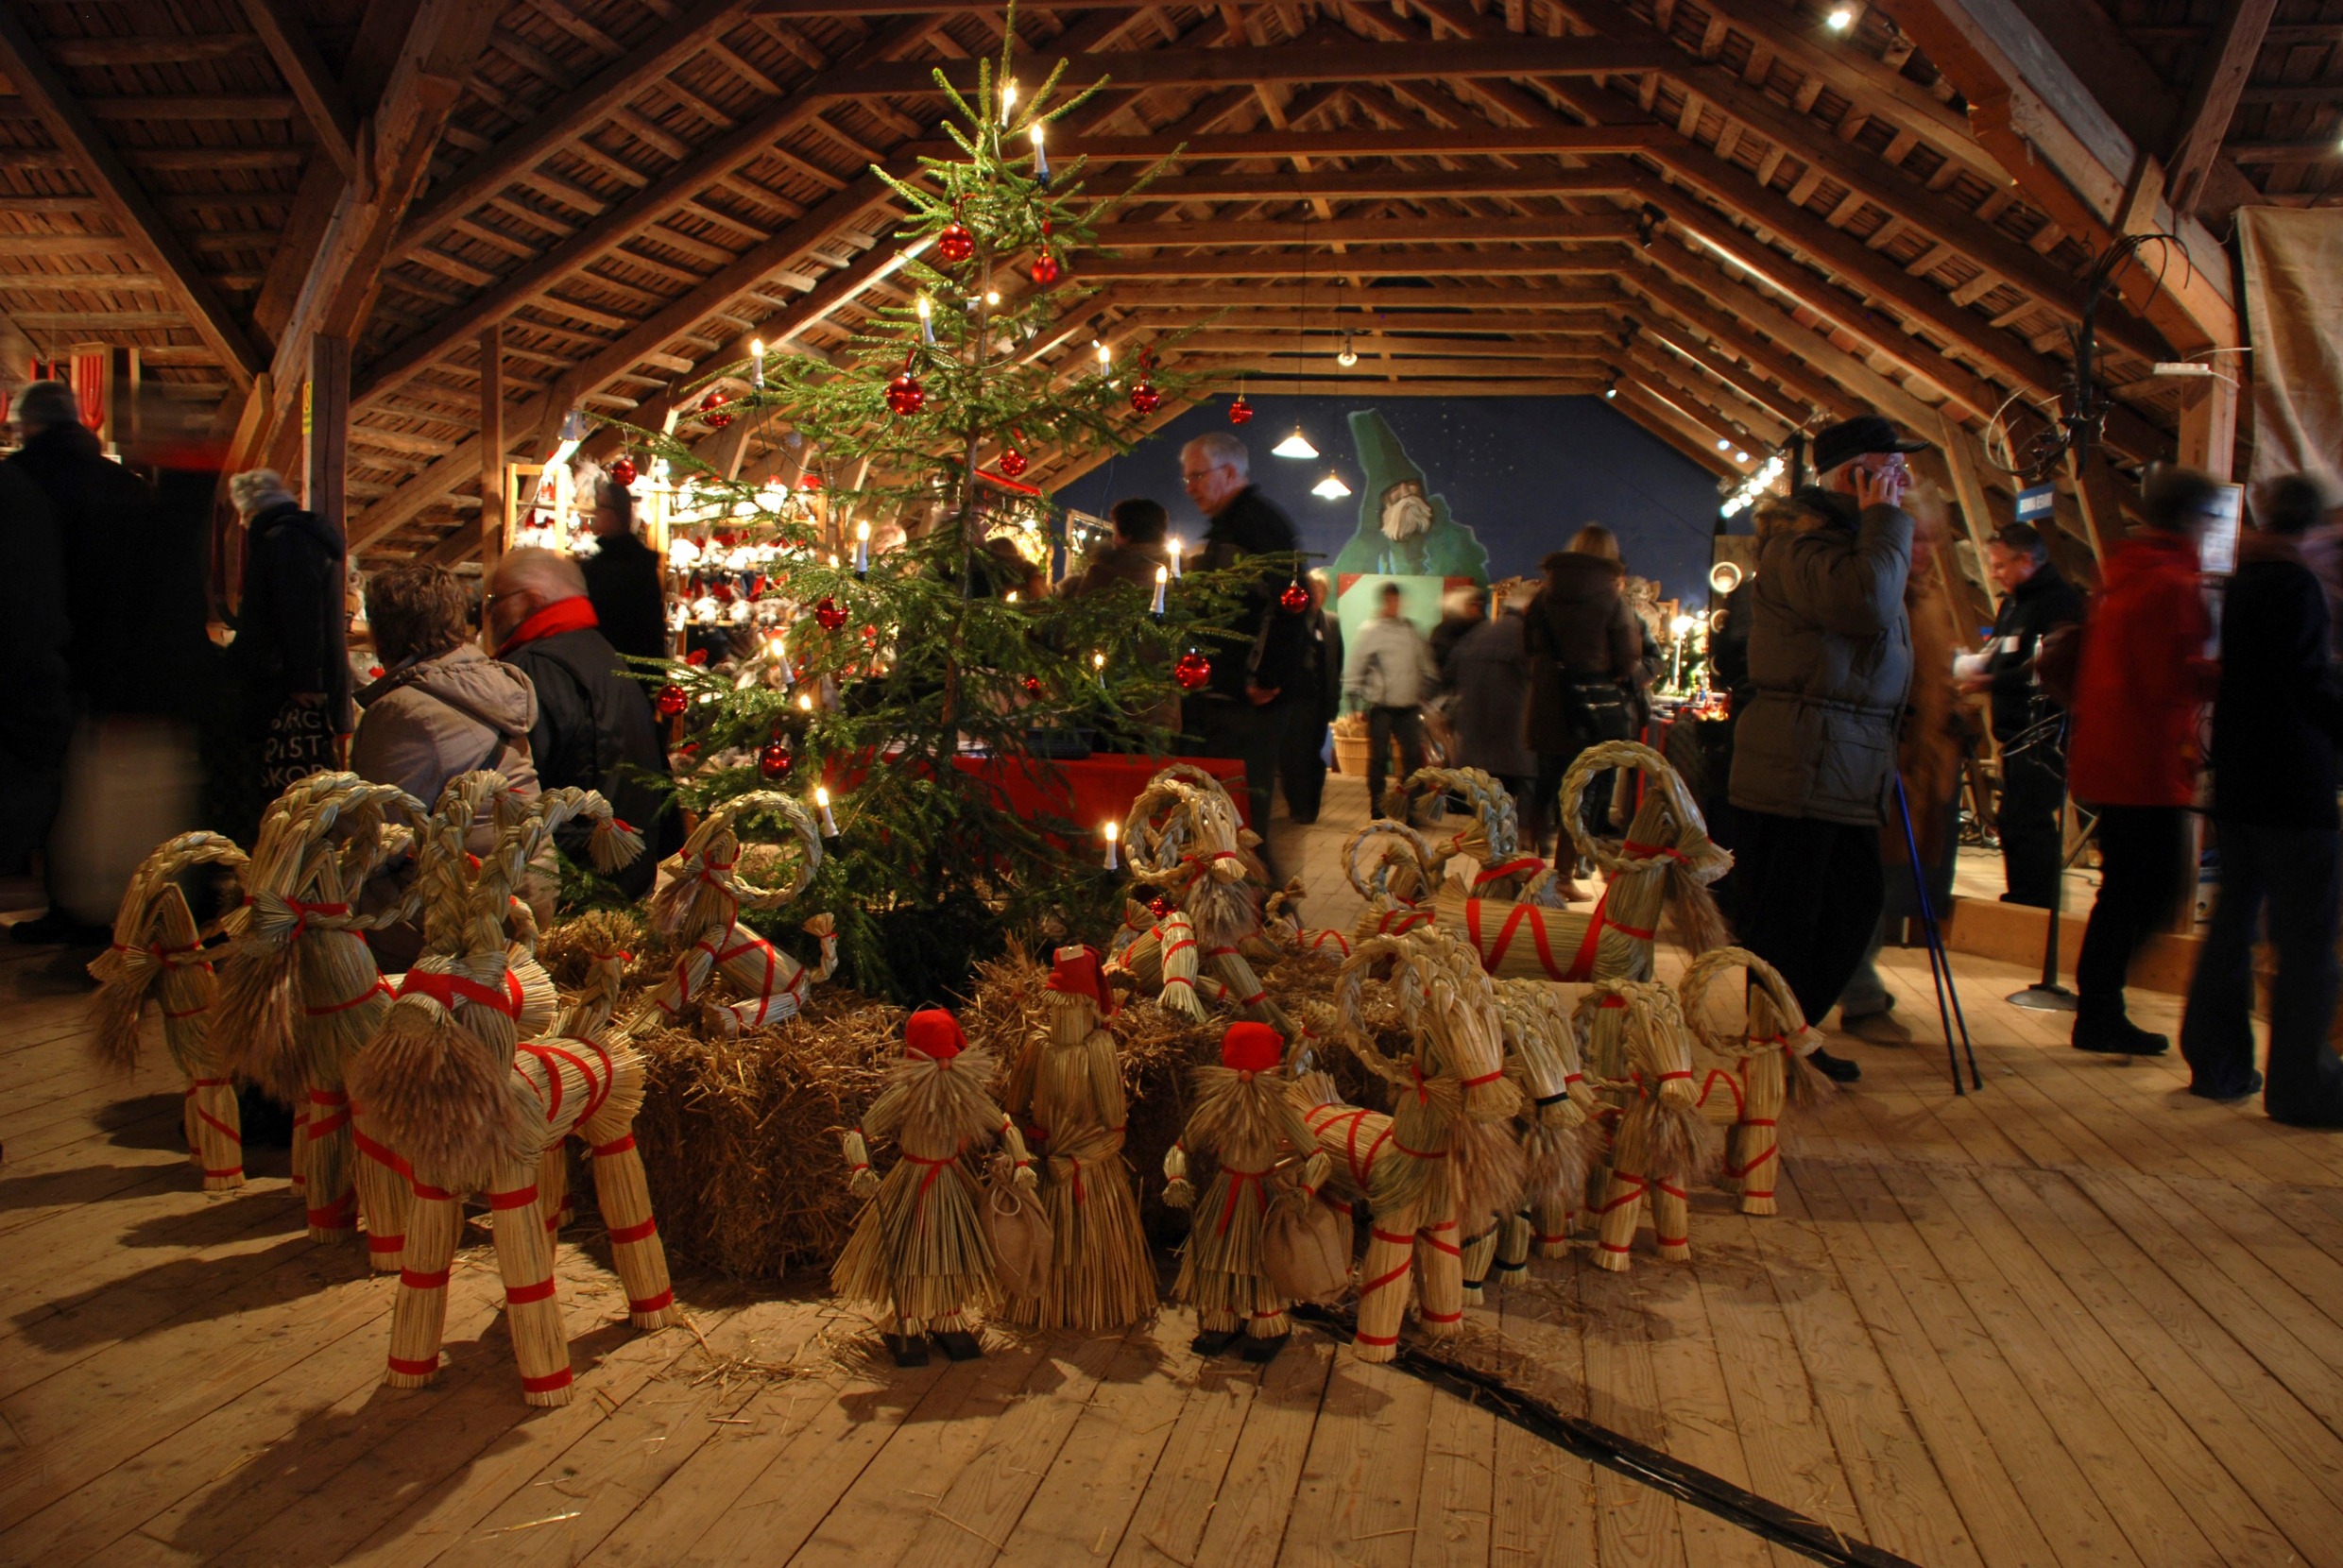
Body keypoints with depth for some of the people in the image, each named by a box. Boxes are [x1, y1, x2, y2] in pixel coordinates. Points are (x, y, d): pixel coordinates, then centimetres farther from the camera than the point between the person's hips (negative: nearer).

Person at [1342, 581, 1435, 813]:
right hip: (1381, 706, -4)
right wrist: (1354, 699, -6)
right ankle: (1377, 806, 11)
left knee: (1414, 755, 3)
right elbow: (1354, 668, -3)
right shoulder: (1369, 631, -3)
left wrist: (1428, 687, 14)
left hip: (1408, 706, 4)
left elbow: (1424, 664, 17)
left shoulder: (1411, 630, 9)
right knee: (1379, 757, 2)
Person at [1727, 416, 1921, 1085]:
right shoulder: (1801, 540, -12)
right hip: (1799, 769, -11)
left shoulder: (1849, 536, 22)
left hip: (1849, 771, 11)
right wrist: (1885, 520, -16)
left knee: (1857, 900, 15)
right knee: (1784, 916, -2)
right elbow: (1867, 604, -29)